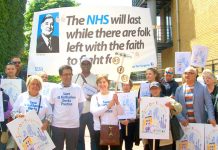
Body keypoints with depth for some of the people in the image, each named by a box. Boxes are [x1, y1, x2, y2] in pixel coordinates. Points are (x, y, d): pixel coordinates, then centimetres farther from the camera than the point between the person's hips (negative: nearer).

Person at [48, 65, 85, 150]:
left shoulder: (77, 88, -1)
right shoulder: (54, 89, -1)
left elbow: (80, 106, 8)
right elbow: (50, 106, 8)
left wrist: (76, 117, 6)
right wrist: (52, 118, 6)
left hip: (73, 125, 0)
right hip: (57, 125, 0)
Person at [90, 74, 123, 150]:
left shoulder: (114, 95, 6)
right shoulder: (95, 97, 4)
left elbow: (120, 112, 0)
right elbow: (94, 111, -13)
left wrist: (117, 102, -17)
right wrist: (108, 106, -22)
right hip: (100, 129, -1)